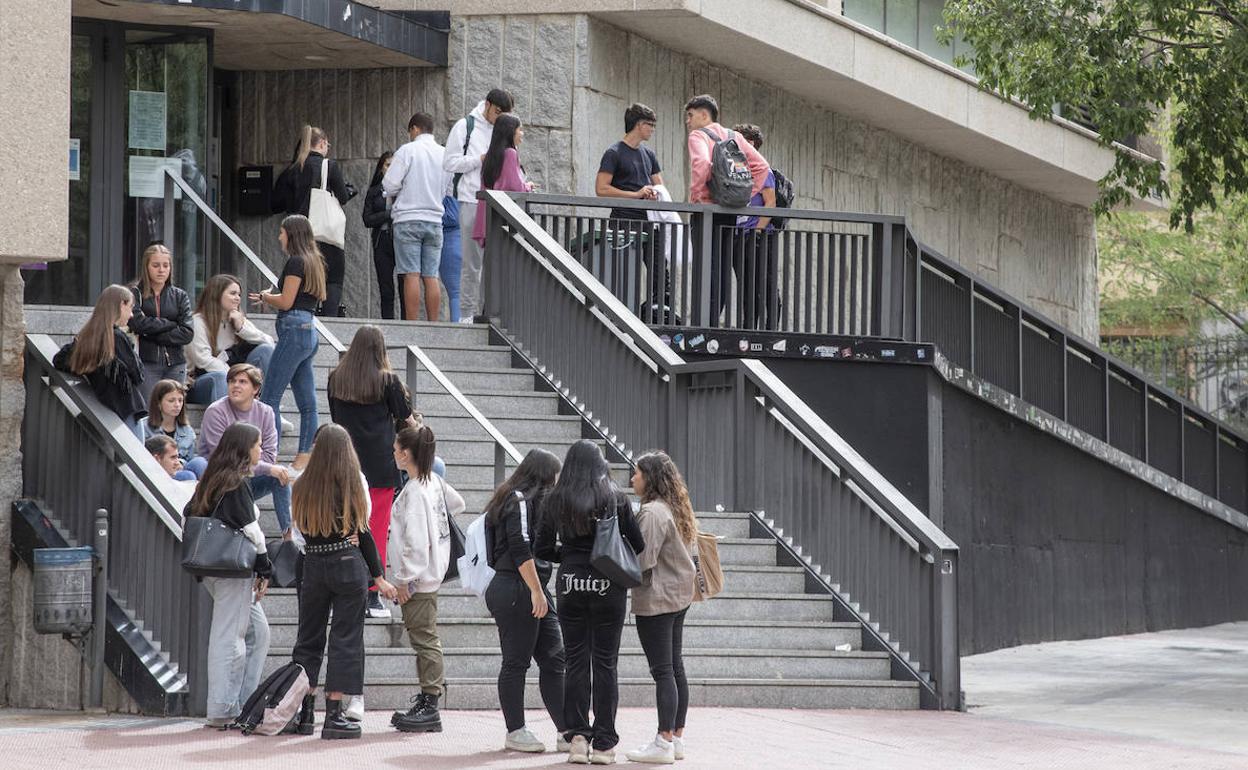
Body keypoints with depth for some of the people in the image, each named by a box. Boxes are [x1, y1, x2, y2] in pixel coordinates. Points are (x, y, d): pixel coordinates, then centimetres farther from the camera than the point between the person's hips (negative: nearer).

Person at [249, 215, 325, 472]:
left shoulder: (296, 261, -10)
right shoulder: (313, 262, 16)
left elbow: (286, 302, -13)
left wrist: (264, 296, 5)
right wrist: (270, 298, 16)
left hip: (293, 330, -10)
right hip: (309, 332, 10)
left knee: (271, 396, -8)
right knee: (307, 401, 6)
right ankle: (304, 456, 6)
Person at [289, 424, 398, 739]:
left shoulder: (302, 487, 1)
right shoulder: (351, 485, -7)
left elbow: (303, 528, 4)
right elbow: (362, 532, -4)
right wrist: (379, 577, 2)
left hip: (313, 567, 3)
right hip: (349, 567, -3)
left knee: (308, 639, 14)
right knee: (345, 639, 2)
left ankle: (302, 712, 15)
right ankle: (334, 715, -2)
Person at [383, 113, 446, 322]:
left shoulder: (408, 150, -5)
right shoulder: (445, 154, 7)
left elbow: (390, 185, -8)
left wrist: (394, 196, 13)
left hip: (408, 219, -4)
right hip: (435, 219, 4)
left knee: (411, 275, -6)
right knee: (431, 276, 4)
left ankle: (411, 325, -10)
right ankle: (432, 325, 2)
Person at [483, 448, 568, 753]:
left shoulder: (527, 500, 20)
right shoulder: (520, 500, -10)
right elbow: (520, 548, -18)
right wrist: (536, 591, -19)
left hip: (534, 592, 10)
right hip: (517, 591, -10)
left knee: (554, 659, 5)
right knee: (516, 662, -2)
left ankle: (566, 732, 4)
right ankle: (516, 732, 4)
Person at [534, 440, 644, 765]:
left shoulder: (555, 500, 0)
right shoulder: (615, 499, -4)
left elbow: (542, 549, 1)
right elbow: (638, 545, -2)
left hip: (570, 584, 1)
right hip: (608, 586, -1)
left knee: (576, 662, 9)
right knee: (605, 664, 4)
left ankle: (577, 737, 2)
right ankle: (603, 744, 5)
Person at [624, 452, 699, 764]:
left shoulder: (652, 512, -18)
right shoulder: (675, 509, 13)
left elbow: (643, 560, -21)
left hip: (656, 600, -10)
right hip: (678, 598, 10)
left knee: (663, 671, -8)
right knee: (675, 669, 13)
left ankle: (664, 743, -8)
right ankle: (677, 738, 17)